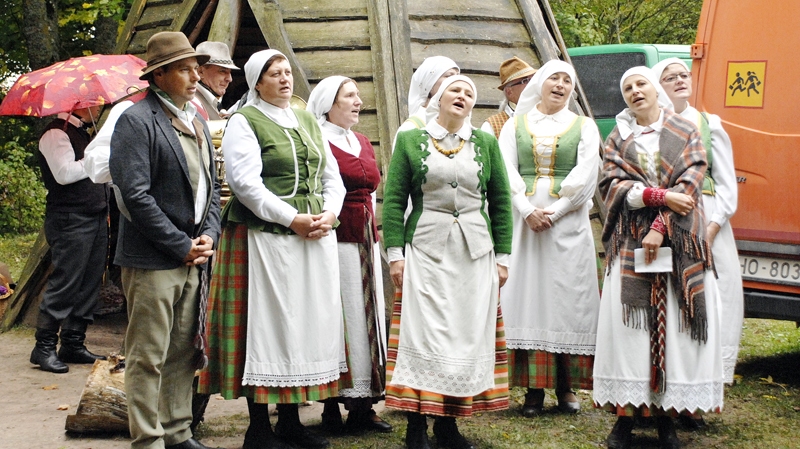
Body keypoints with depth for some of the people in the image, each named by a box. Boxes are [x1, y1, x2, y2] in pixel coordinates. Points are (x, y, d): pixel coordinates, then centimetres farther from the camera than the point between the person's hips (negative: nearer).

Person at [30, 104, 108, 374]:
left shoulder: (83, 134, 21)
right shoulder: (56, 134, -9)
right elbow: (65, 173, -22)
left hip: (95, 218, 9)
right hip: (70, 222, -9)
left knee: (89, 284, 8)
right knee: (65, 283, -9)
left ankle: (73, 344, 15)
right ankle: (44, 348, -2)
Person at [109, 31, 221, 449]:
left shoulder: (196, 121, 16)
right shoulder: (137, 120, -10)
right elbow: (136, 194, -16)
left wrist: (207, 236, 3)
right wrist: (182, 246, -14)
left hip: (193, 255, 8)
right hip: (153, 261, -8)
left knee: (184, 352, 12)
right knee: (148, 357, -2)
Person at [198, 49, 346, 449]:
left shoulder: (308, 122, 18)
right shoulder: (244, 122, -2)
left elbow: (332, 176, 17)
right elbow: (246, 183, -13)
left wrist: (329, 214, -2)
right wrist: (292, 219, -17)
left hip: (315, 238, 7)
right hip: (266, 238, -6)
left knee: (308, 323, 7)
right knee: (266, 325, -4)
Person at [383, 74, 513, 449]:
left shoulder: (486, 144, 10)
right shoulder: (410, 141, 5)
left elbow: (500, 203, 10)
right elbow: (394, 201, 2)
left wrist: (502, 257, 5)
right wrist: (395, 253, -6)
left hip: (475, 254, 2)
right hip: (426, 250, -2)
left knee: (468, 335, 2)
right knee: (423, 334, -6)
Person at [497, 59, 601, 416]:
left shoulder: (584, 126, 8)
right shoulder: (515, 125, 11)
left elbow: (585, 176, -2)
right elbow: (507, 173, 2)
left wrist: (553, 213, -12)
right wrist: (528, 210, -12)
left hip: (568, 220, -1)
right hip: (523, 218, 1)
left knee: (567, 295, -2)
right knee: (528, 295, -2)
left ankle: (566, 387, 3)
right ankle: (534, 389, 0)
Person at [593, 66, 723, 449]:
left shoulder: (685, 133, 9)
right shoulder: (617, 139, 13)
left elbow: (689, 183, -3)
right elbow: (612, 184, -1)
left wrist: (661, 227, -14)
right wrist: (660, 195, -15)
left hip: (678, 241, 0)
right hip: (630, 242, 1)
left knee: (674, 323, -4)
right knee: (628, 321, -6)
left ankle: (665, 414, 1)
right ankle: (625, 412, -3)